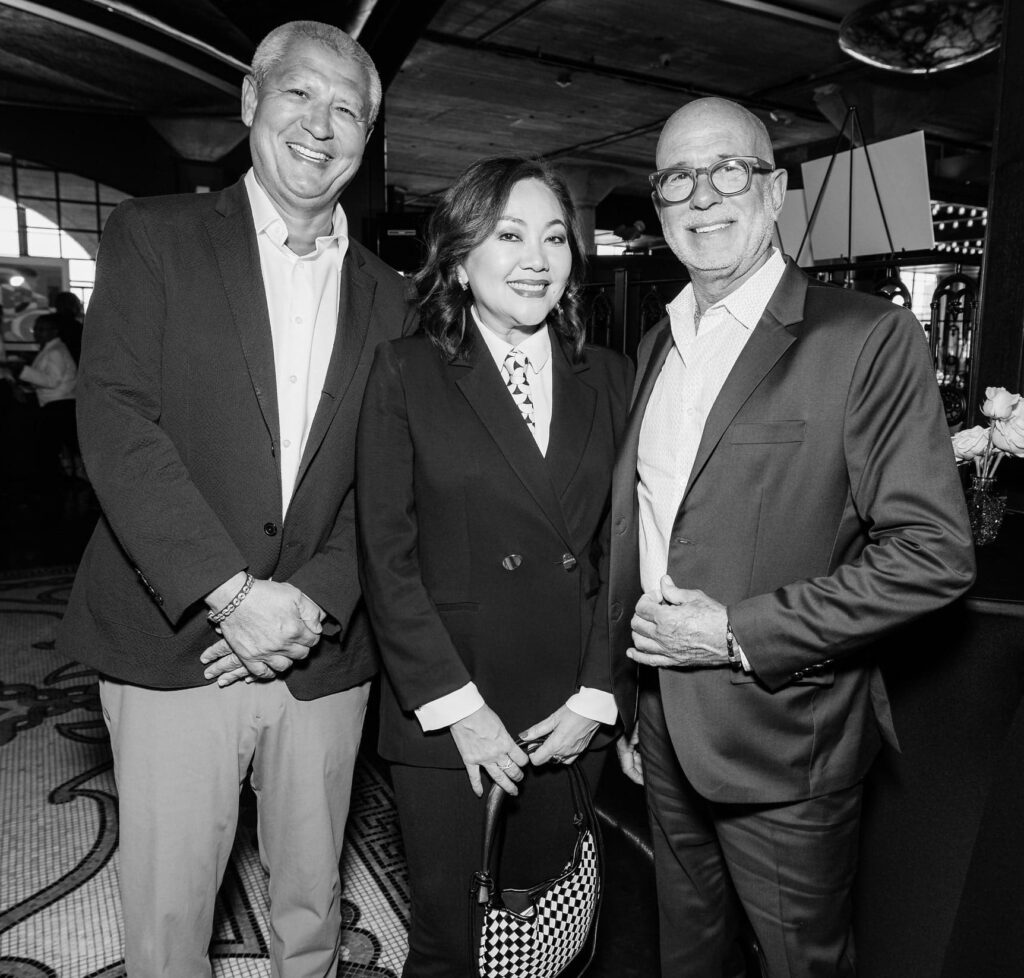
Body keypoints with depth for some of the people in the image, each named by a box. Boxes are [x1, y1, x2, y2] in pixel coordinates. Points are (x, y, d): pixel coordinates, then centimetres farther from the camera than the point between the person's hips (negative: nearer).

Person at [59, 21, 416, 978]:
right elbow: (114, 423, -10)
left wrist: (316, 599, -11)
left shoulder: (387, 297, 8)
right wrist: (230, 591, -18)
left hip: (325, 657, 3)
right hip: (173, 648, -2)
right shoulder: (154, 235, 1)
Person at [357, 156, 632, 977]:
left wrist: (596, 695, -3)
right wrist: (459, 707, -10)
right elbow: (387, 555, -8)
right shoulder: (406, 373, -4)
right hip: (445, 717, -2)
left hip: (572, 719, 3)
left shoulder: (609, 379, 4)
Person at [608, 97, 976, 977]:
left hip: (784, 746, -5)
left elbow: (933, 552, -16)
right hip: (664, 733, 6)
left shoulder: (869, 338, -13)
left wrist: (738, 631, -20)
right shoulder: (656, 345, 7)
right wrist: (626, 706, 11)